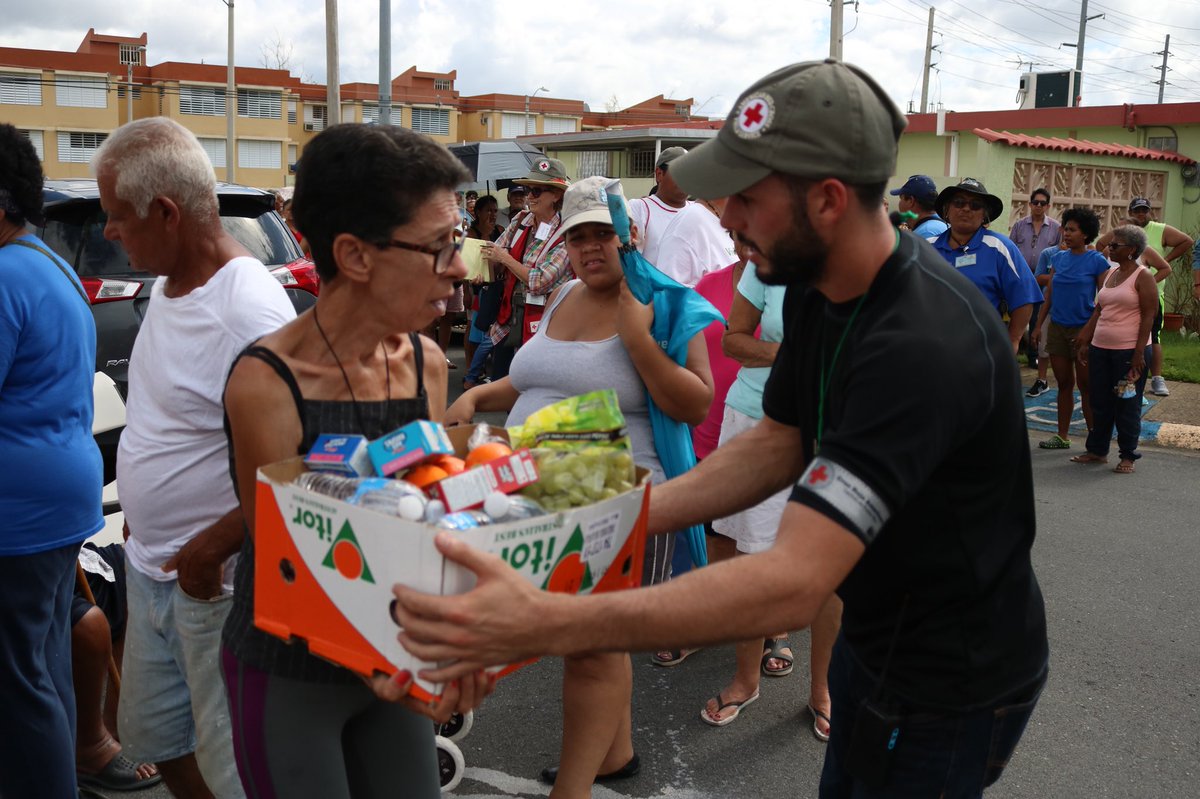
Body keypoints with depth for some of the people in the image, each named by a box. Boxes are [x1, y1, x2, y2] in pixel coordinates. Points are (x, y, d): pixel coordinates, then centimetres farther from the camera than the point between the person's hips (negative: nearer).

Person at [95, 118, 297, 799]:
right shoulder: (168, 284, 4)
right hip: (152, 566, 9)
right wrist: (148, 530, 13)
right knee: (155, 733, 25)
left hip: (218, 585, -9)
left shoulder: (248, 308, -26)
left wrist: (209, 550, -22)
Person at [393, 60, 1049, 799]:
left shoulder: (924, 342, -36)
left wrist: (547, 624, -46)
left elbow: (795, 583, -41)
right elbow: (778, 446, 3)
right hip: (878, 636, 8)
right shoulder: (816, 289, -5)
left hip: (953, 683, -8)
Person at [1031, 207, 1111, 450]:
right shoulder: (1058, 258, 8)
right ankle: (1062, 436, 17)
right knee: (1063, 384, 10)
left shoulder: (1097, 261, -6)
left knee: (1086, 386, 1)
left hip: (1084, 329, -5)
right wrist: (1038, 325, 8)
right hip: (1057, 328, 5)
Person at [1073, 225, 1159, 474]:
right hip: (1101, 348, 7)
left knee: (1127, 405, 1)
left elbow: (1149, 316, -12)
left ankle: (1128, 455, 11)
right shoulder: (1109, 274, 13)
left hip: (1129, 350, -6)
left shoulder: (1142, 277, -8)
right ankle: (1097, 450, 22)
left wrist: (1139, 354, -17)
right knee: (1100, 402, 12)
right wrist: (1085, 343, 14)